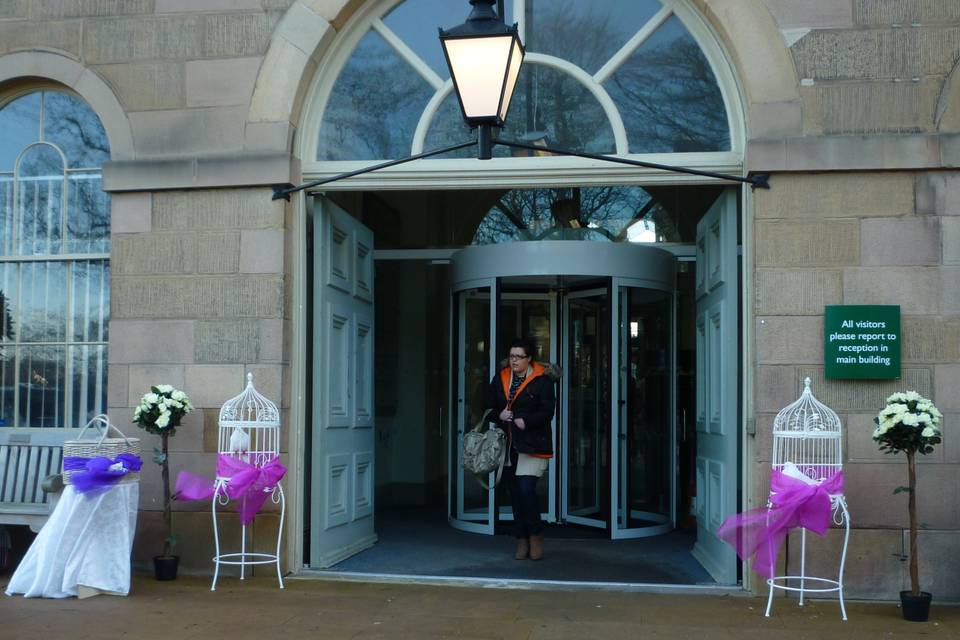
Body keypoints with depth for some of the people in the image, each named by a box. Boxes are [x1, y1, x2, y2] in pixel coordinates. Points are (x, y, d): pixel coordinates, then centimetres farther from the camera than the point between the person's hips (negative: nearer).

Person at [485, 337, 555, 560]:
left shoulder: (542, 380, -4)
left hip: (532, 444, -5)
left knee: (526, 489, -16)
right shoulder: (500, 379, 11)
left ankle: (536, 536, 3)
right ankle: (522, 541, 19)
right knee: (515, 493, 9)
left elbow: (547, 412, -9)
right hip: (508, 444, 5)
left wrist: (525, 421, -21)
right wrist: (500, 415, -7)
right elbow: (489, 407, 14)